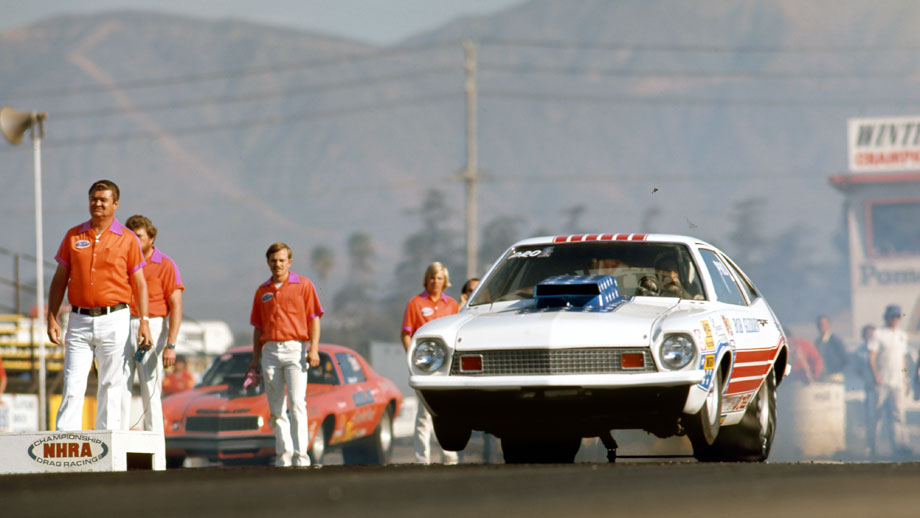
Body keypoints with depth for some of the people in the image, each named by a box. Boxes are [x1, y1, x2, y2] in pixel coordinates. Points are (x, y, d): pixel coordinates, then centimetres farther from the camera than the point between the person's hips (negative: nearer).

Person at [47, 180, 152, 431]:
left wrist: (144, 320, -3)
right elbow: (59, 280, 11)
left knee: (111, 385, 0)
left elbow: (140, 283, 6)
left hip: (114, 320, -2)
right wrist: (52, 318, 2)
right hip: (79, 321, 2)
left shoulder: (127, 239, 3)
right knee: (73, 384, -5)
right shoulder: (73, 236, 9)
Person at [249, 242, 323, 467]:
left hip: (295, 349, -4)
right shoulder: (262, 291, 16)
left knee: (297, 404, -14)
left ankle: (301, 456, -17)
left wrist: (314, 348, -10)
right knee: (276, 409, 4)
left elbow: (314, 319, 1)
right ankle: (283, 455, 11)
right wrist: (255, 358, 13)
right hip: (270, 350, 4)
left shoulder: (303, 285, 5)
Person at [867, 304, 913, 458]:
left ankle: (900, 447, -11)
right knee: (877, 413, -2)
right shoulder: (878, 334, -1)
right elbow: (871, 357, -7)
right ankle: (872, 447, 6)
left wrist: (906, 380, 18)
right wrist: (875, 375, -19)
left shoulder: (902, 335, 17)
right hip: (882, 382, -4)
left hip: (898, 382, 4)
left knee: (898, 413, -5)